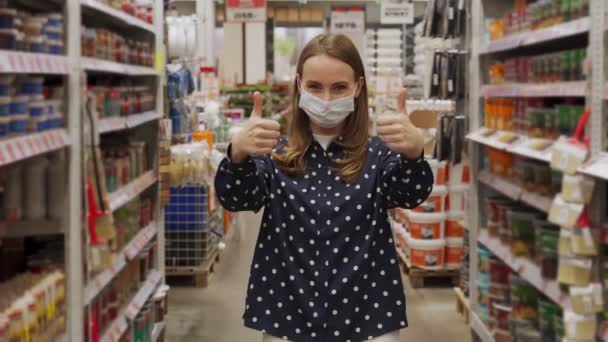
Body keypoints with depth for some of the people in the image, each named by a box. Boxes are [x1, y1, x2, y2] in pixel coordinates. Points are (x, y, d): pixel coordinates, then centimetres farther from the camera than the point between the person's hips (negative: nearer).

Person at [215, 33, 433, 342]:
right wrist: (239, 153, -35)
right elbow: (235, 198, -14)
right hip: (288, 316, 1)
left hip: (367, 317, 0)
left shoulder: (378, 155, 0)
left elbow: (411, 194, -18)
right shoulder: (275, 155, 2)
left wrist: (413, 152, -40)